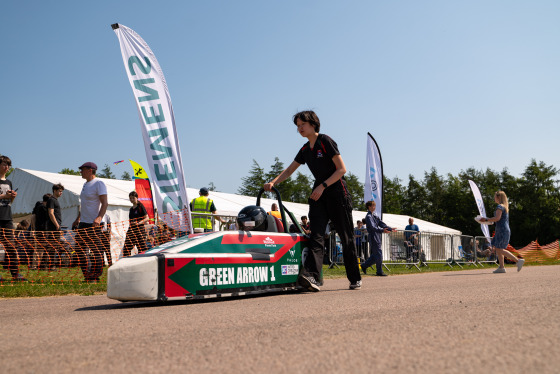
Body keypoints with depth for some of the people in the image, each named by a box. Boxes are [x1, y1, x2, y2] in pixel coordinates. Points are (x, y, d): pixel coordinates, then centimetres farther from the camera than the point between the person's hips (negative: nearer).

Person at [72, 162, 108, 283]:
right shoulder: (86, 184, 17)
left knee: (96, 250, -4)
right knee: (79, 249, 10)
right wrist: (78, 218, 26)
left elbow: (105, 203, -20)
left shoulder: (99, 183, -11)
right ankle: (87, 275, 18)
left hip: (94, 224, -10)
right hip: (83, 223, 10)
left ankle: (95, 276, 3)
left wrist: (99, 217, -32)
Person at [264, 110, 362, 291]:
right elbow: (289, 170, 19)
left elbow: (342, 169, -13)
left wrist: (322, 186, -19)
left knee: (346, 237, 1)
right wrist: (273, 183, 4)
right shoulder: (305, 150, 12)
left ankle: (355, 279, 13)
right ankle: (311, 276, -27)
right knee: (316, 235, -13)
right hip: (319, 194, 6)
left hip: (337, 192, -6)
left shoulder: (326, 141, -9)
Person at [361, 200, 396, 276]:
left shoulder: (374, 216, 17)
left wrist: (390, 229, 15)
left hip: (377, 237, 9)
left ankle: (364, 266, 22)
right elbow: (373, 227, -25)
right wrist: (382, 230, -38)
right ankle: (379, 272, 2)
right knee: (378, 255, -6)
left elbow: (381, 223, 20)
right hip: (373, 238, -9)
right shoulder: (368, 216, -12)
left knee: (375, 255, 12)